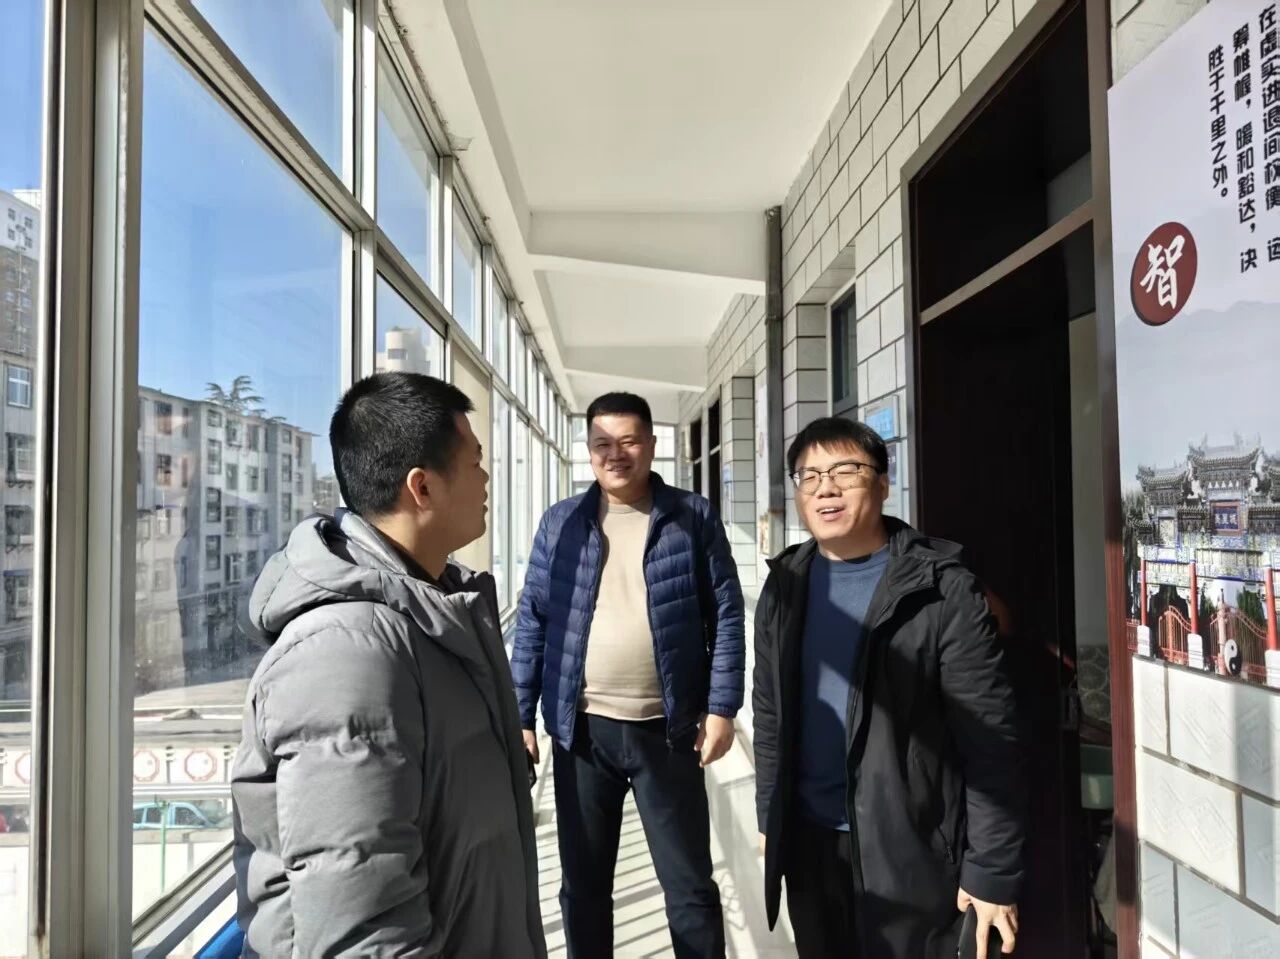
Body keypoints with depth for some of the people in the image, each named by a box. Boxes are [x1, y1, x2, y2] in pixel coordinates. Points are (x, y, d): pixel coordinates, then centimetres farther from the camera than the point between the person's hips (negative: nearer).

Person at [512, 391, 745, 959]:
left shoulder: (693, 517, -2)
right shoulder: (560, 523, 2)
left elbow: (726, 615, -1)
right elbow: (533, 621, 4)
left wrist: (721, 707, -6)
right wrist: (521, 715, 1)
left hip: (667, 729, -1)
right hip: (581, 730, 2)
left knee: (690, 885, 11)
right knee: (583, 885, 16)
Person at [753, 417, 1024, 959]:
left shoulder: (942, 589, -13)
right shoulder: (785, 585, 3)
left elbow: (988, 741, -13)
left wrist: (992, 871, -13)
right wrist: (769, 818, 12)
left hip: (907, 847, -4)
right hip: (807, 840, 5)